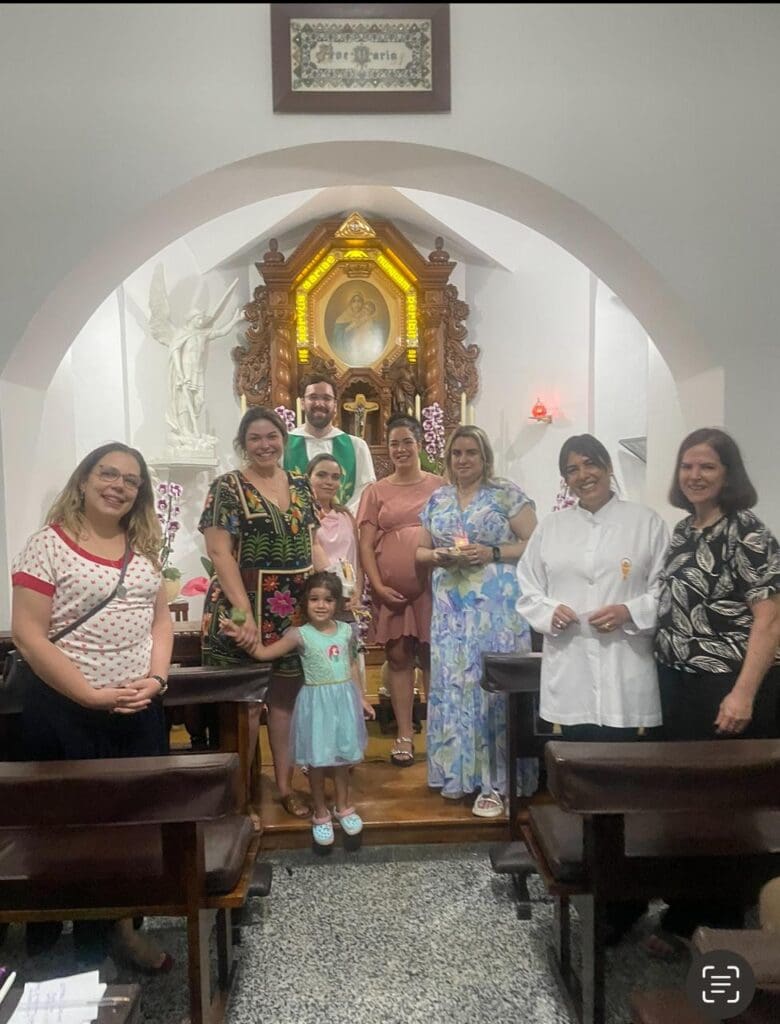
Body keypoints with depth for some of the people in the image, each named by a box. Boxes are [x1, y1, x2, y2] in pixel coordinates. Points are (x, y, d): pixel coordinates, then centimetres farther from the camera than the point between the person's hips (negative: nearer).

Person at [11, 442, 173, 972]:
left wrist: (156, 677, -6)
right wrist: (92, 696, -17)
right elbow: (28, 634, -14)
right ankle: (82, 945, 29)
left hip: (139, 708, 5)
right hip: (68, 710, -5)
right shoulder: (49, 544, -10)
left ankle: (121, 923, 31)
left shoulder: (144, 547, 7)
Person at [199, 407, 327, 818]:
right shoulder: (227, 487, -5)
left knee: (286, 694, 12)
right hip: (245, 605, -4)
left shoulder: (300, 485, 10)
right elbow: (220, 553, -12)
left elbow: (312, 544, 13)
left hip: (296, 609, 5)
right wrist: (245, 611, -20)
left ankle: (285, 783, 25)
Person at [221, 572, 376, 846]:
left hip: (344, 699, 3)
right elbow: (264, 653, -14)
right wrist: (241, 637, -29)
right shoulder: (300, 634, -11)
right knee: (318, 761, 7)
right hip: (317, 702, -3)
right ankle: (320, 814, 27)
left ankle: (343, 807, 35)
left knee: (342, 757, 16)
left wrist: (361, 698, 14)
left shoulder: (346, 631, 0)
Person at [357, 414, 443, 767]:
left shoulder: (439, 486, 6)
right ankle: (404, 735, 17)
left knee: (432, 656, 6)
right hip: (391, 589, 1)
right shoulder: (376, 491, 7)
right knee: (398, 657, 7)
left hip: (432, 586, -1)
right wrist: (377, 585, -8)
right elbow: (366, 545, 3)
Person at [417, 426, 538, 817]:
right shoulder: (437, 499, 13)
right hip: (450, 606, 5)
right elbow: (420, 551, 16)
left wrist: (492, 553, -16)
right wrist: (438, 556, -5)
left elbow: (535, 543, -4)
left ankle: (494, 781, 6)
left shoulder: (507, 493, -1)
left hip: (495, 603, -4)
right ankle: (460, 771, 23)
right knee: (453, 682, 7)